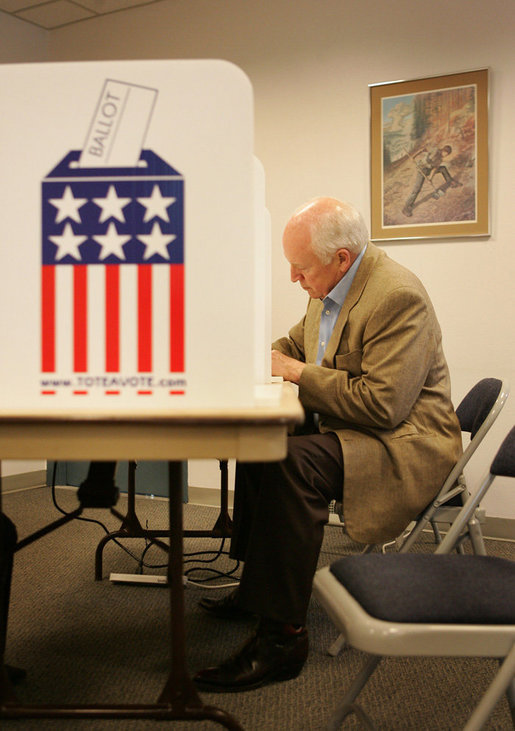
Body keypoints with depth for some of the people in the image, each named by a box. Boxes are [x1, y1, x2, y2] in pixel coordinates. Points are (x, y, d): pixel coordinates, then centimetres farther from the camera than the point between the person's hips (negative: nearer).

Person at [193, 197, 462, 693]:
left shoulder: (398, 297, -25)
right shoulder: (330, 284, 5)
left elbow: (382, 404, -29)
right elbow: (298, 341, 23)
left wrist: (299, 372, -20)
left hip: (404, 442, -10)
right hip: (344, 426, 10)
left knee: (293, 462, -31)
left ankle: (282, 634, -22)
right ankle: (257, 585, 21)